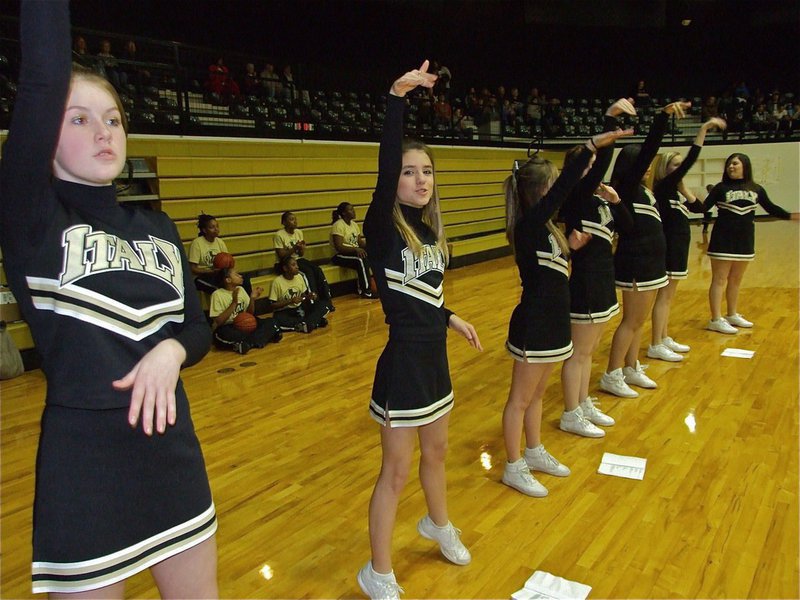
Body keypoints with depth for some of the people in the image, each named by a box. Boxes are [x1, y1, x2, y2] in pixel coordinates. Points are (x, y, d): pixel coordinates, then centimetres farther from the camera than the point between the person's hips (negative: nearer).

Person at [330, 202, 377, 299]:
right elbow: (339, 247, -22)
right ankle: (365, 291, -25)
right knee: (362, 259, -33)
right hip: (340, 255, -8)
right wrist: (356, 249, -31)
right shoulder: (338, 225, -13)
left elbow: (360, 242, 11)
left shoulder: (354, 224, 13)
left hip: (354, 252, 8)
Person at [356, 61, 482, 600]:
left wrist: (451, 318, 24)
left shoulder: (429, 230, 5)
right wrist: (397, 97, -42)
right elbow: (383, 169, -34)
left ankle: (439, 525, 53)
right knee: (396, 472, 5)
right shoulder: (384, 229, -16)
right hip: (402, 362, -8)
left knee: (437, 452, 26)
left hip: (434, 357, 8)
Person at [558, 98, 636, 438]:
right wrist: (611, 118, -29)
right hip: (585, 282, -9)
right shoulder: (576, 196, -15)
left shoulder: (599, 199, 11)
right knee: (578, 353, 1)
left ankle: (584, 405, 32)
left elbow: (627, 226, 12)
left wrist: (616, 201, -3)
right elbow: (603, 160, -28)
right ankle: (571, 416, 14)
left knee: (588, 350, 18)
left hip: (602, 281, 9)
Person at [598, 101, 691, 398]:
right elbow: (648, 150, -23)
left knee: (638, 321, 15)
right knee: (632, 321, -4)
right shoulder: (627, 187, -14)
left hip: (648, 261, 10)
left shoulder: (641, 190, 10)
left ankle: (632, 369, 26)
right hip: (635, 262, -10)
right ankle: (611, 376, 4)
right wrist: (663, 115, -29)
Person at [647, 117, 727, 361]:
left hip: (678, 247, 9)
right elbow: (690, 162, -21)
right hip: (669, 247, -9)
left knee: (668, 297, 14)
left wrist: (684, 189, 1)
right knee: (664, 297, -7)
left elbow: (699, 207, 11)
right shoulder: (664, 186, -12)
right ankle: (655, 346, -2)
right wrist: (703, 129, -20)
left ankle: (665, 339, 23)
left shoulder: (675, 191, 13)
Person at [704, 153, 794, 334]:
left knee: (736, 280, 14)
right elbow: (704, 207, -9)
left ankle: (733, 315, 27)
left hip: (745, 242, 4)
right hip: (723, 241, -4)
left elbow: (771, 208, 14)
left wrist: (791, 216, 6)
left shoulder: (756, 189, 5)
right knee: (719, 280, -3)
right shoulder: (721, 188, -2)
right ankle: (716, 320, -1)